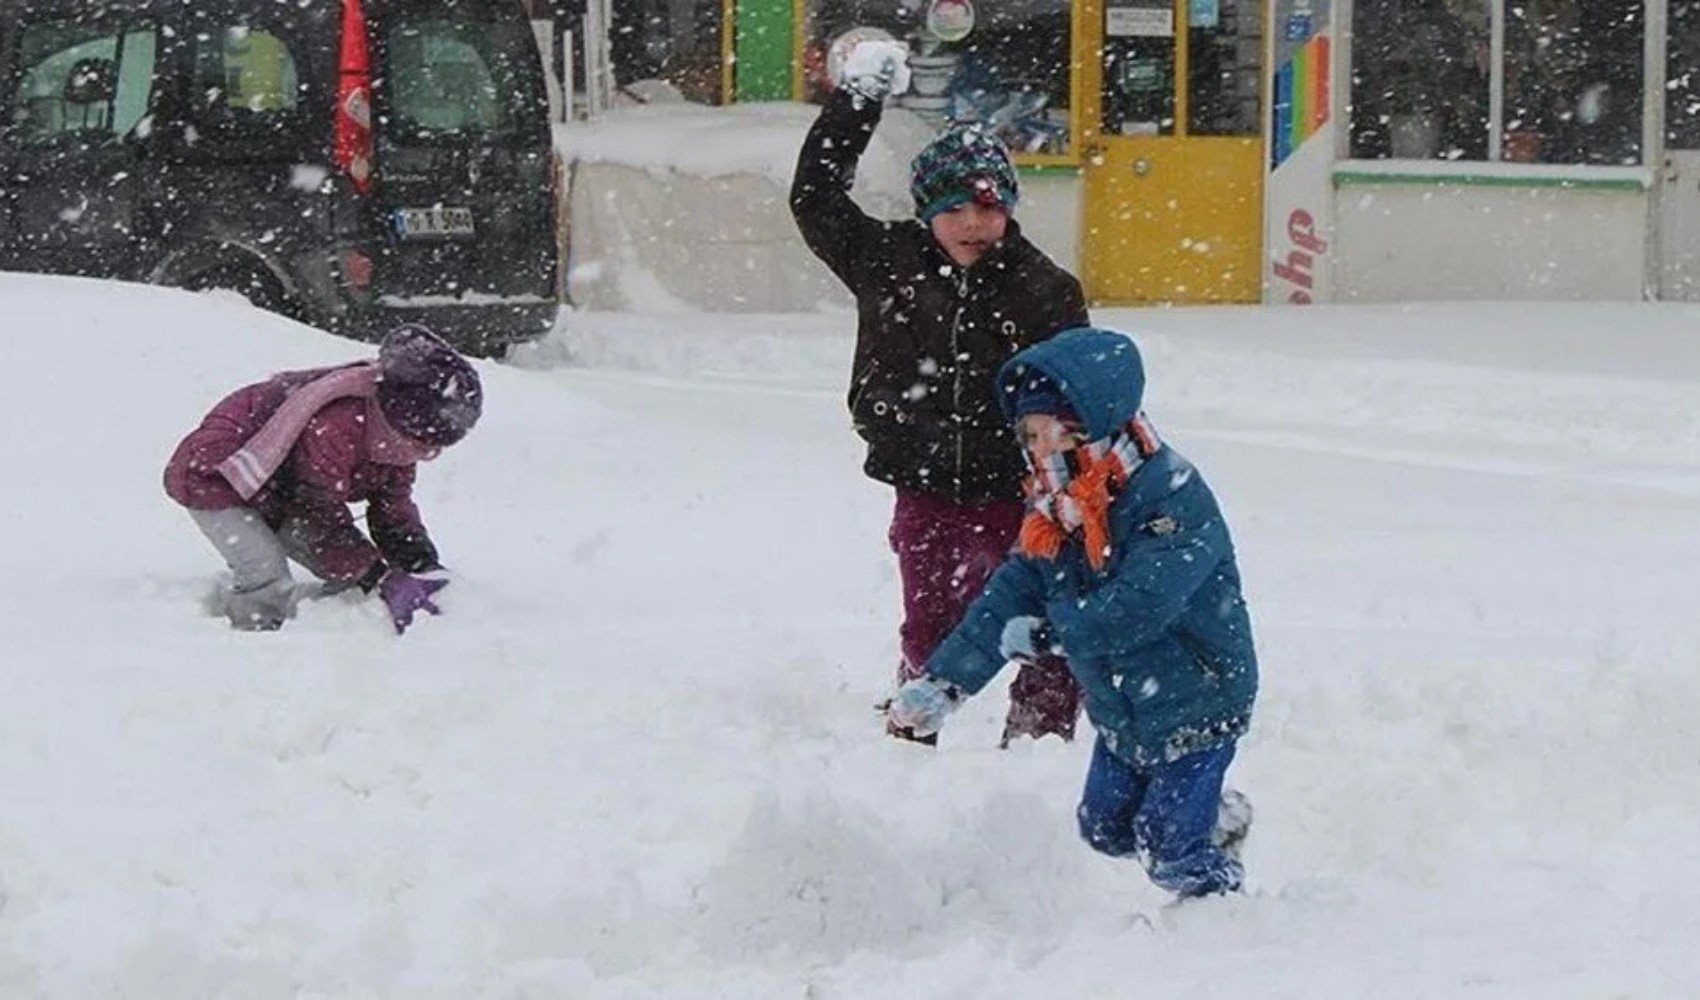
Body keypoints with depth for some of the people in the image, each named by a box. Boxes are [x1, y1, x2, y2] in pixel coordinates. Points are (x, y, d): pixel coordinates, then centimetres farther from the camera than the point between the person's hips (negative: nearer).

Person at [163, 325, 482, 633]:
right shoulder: (333, 429, -41)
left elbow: (394, 511, -1)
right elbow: (326, 523, -34)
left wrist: (428, 570, -14)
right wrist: (385, 582, -35)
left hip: (283, 493, 9)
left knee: (350, 576, 0)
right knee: (270, 586, -27)